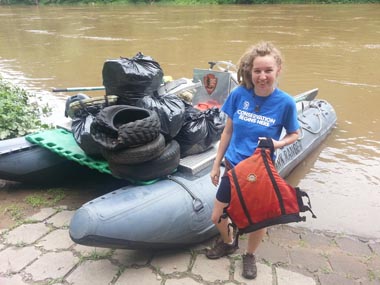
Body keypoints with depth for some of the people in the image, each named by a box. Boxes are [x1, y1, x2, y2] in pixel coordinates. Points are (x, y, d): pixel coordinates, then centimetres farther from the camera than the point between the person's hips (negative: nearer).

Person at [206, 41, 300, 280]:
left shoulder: (285, 102, -15)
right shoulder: (238, 94, -10)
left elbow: (294, 134, 1)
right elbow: (228, 131, 0)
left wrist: (278, 144, -21)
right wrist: (216, 165, 5)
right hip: (233, 167, 2)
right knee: (217, 218, 12)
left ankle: (250, 255, 44)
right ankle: (228, 243, 45)